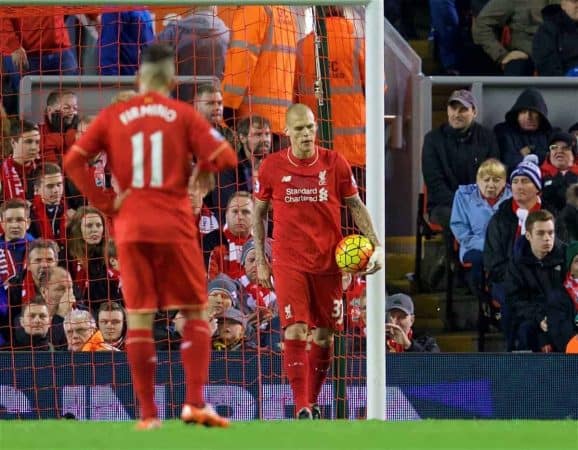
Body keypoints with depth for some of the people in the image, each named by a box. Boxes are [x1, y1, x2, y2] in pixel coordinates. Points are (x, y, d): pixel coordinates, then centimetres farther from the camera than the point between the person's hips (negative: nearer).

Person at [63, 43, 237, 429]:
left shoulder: (113, 116, 5)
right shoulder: (183, 115, 0)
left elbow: (73, 161, -1)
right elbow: (224, 157, -8)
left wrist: (104, 202, 2)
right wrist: (202, 171, 12)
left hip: (130, 228, 2)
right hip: (175, 227, -2)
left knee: (139, 318, 6)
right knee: (196, 312, 8)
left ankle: (148, 413, 4)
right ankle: (195, 403, -5)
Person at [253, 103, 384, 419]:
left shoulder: (335, 163, -1)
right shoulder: (271, 167, -2)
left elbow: (356, 205, 8)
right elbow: (258, 213, 9)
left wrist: (376, 244, -3)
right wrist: (260, 261, 6)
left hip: (328, 261, 2)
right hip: (288, 262, -2)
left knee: (324, 335, 6)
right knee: (295, 331, -14)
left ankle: (313, 402, 22)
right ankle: (301, 408, -16)